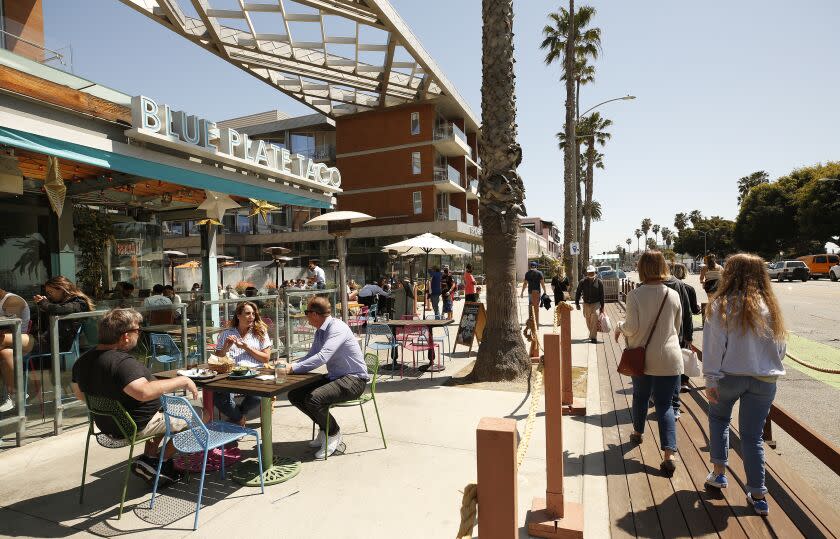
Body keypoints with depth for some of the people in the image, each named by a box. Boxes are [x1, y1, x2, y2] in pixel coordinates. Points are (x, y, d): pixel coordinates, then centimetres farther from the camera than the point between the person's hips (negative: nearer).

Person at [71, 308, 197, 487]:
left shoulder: (83, 360, -1)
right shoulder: (122, 362, -31)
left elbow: (79, 394, 13)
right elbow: (144, 391, -44)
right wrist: (182, 381, -35)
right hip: (135, 427, -9)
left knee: (164, 412, 28)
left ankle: (149, 457, 19)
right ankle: (161, 464, 7)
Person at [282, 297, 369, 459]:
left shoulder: (337, 327, -21)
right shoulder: (320, 331, 8)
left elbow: (322, 357, -31)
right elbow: (310, 356, 15)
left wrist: (293, 368, -27)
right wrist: (289, 367, -1)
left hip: (353, 380, -9)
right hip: (334, 377, 9)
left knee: (313, 398, -28)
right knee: (294, 394, 1)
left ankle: (334, 433, -1)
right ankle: (325, 428, 16)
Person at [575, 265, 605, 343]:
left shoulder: (599, 281, -2)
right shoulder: (583, 282, -1)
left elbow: (602, 295, 3)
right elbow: (578, 293, 7)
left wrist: (602, 306, 3)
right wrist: (577, 304, 2)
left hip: (596, 304, -2)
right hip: (586, 304, 2)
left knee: (594, 320, -17)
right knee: (588, 322, 10)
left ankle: (593, 337, -14)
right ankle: (592, 334, 31)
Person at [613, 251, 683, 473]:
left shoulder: (635, 295, -12)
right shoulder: (673, 295, -4)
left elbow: (632, 327, -14)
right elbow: (677, 327, 7)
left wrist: (619, 327, 6)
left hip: (642, 357, -1)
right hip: (668, 359, 1)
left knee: (640, 396, 21)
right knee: (665, 404, 5)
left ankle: (638, 432, 42)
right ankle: (670, 453, -5)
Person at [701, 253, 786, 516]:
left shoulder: (722, 305, -10)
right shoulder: (770, 306, 2)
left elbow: (714, 345, -14)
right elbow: (780, 347, 8)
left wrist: (711, 380, -10)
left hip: (730, 376, -3)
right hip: (765, 380, 3)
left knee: (718, 418, 23)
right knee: (752, 436, 11)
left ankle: (719, 472, 23)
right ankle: (758, 495, 14)